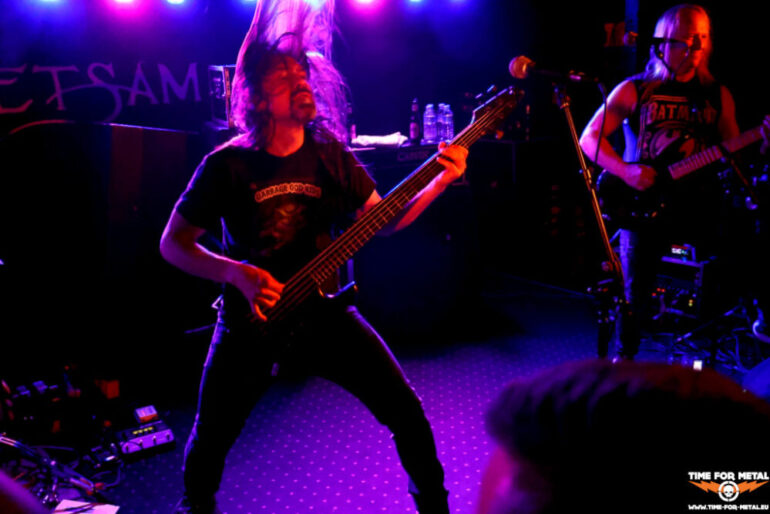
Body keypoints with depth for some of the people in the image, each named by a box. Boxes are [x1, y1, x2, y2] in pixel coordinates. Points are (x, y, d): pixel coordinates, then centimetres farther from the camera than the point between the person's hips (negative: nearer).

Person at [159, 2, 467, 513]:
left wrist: (441, 179, -14)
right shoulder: (227, 165, -14)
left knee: (406, 410, -2)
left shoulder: (329, 152, -4)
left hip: (324, 310, 2)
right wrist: (238, 273, -23)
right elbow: (173, 243, -7)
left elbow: (384, 219, 1)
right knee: (211, 441, 10)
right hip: (251, 322, -2)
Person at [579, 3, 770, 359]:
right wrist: (625, 170, -13)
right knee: (636, 292, -5)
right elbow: (590, 138, 0)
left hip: (698, 202, 3)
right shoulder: (635, 90, 5)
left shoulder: (718, 95, 13)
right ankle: (624, 356, 20)